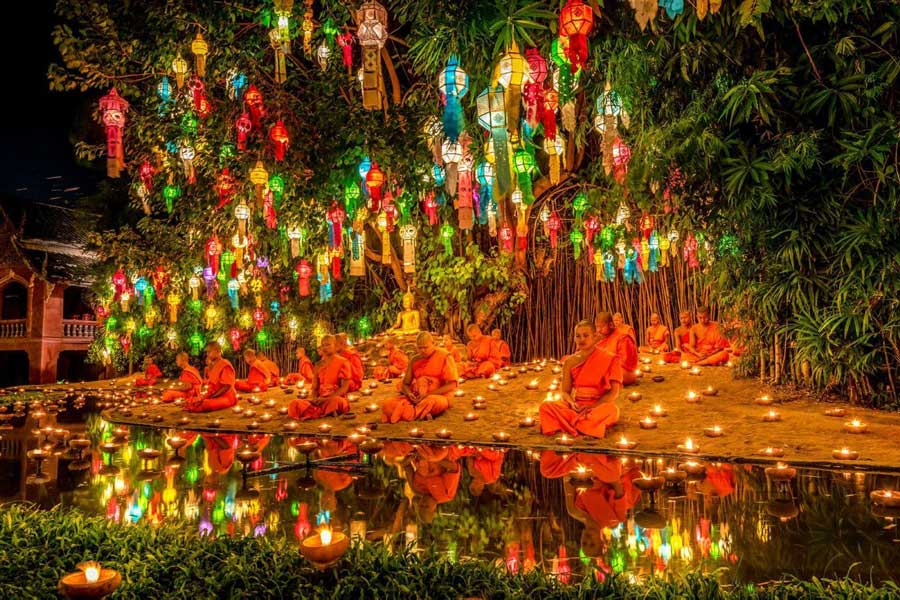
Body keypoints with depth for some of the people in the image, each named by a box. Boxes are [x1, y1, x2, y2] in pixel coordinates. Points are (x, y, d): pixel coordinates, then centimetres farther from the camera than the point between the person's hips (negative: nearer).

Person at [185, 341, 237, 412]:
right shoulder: (213, 365, 14)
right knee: (188, 403, -4)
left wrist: (211, 397, -20)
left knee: (205, 404, -37)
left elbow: (227, 386, -19)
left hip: (226, 397, -9)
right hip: (214, 395, 9)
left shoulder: (225, 365, -13)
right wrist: (209, 366, 7)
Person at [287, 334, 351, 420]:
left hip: (337, 397, -5)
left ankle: (312, 413, -19)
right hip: (320, 400, 5)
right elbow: (315, 388, 13)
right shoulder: (319, 365, 15)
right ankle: (327, 412, -24)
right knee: (294, 404, -20)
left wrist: (327, 398, -18)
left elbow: (344, 387, -8)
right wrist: (314, 398, -11)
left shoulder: (342, 362, -1)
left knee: (335, 401, -43)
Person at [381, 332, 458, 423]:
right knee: (387, 405, -20)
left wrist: (428, 394, -18)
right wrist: (409, 394, -11)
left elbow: (452, 384, -10)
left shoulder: (444, 357, -2)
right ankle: (421, 412, -30)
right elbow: (405, 384, 15)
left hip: (438, 396, -4)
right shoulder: (414, 360, 13)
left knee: (431, 401, -42)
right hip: (416, 398, 4)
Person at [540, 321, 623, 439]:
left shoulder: (609, 360, 0)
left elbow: (614, 393, -5)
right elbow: (564, 391, 7)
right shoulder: (570, 362, 8)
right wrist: (572, 404, -17)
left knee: (611, 410, -38)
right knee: (546, 406, -24)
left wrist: (593, 407, -20)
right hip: (576, 406, 2)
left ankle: (568, 425, -31)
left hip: (599, 405, -2)